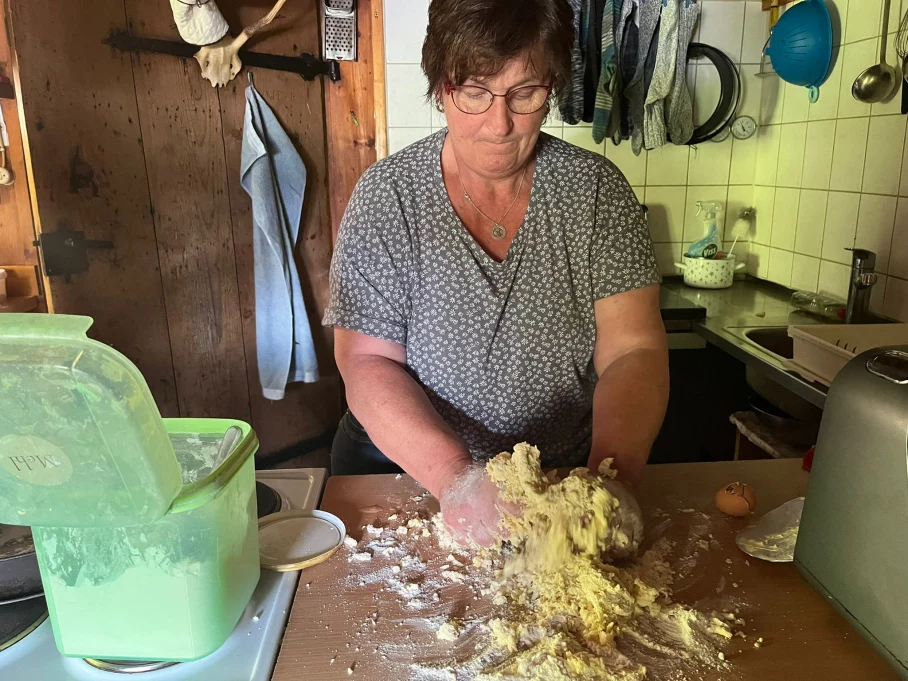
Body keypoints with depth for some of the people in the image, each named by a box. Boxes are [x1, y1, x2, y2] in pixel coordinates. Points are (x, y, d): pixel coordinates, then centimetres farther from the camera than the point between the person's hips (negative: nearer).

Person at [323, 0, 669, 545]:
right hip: (404, 467, 0)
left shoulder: (596, 188, -5)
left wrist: (611, 472, -27)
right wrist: (453, 473, -27)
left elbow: (633, 351, -9)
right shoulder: (387, 195, -8)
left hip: (568, 474, 1)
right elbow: (368, 363, -11)